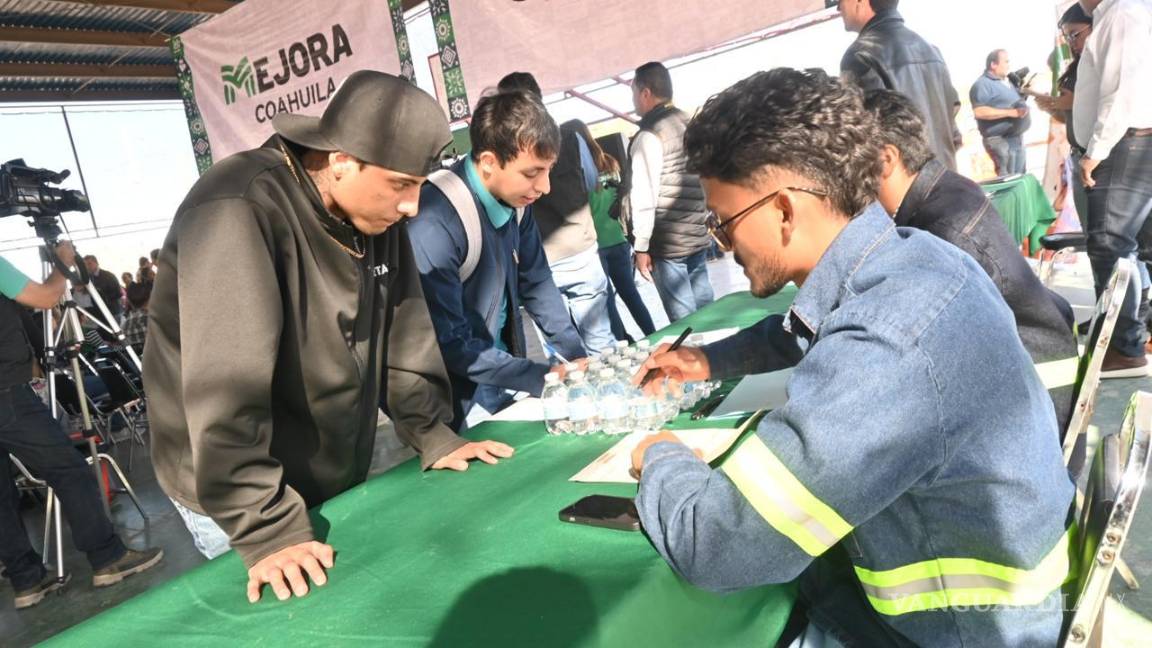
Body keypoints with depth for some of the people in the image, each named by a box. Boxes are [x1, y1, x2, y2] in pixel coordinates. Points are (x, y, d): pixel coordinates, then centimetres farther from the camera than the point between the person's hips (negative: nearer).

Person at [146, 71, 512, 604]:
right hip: (234, 498, -7)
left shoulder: (376, 212, -3)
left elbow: (402, 331, 3)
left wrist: (435, 437, 0)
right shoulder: (238, 213, -28)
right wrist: (268, 530, -32)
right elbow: (227, 387, -33)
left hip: (337, 480, 7)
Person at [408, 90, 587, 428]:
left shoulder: (514, 199, -7)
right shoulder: (436, 224, -28)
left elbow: (535, 282, 6)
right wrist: (543, 379, -21)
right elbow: (450, 344, -24)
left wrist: (577, 356, -1)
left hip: (503, 369, 6)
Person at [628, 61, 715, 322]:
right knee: (704, 309, 13)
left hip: (667, 242, -7)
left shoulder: (649, 136, -12)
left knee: (683, 318, 0)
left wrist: (641, 247, -12)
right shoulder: (691, 124, 10)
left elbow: (644, 197, -16)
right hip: (698, 235, 7)